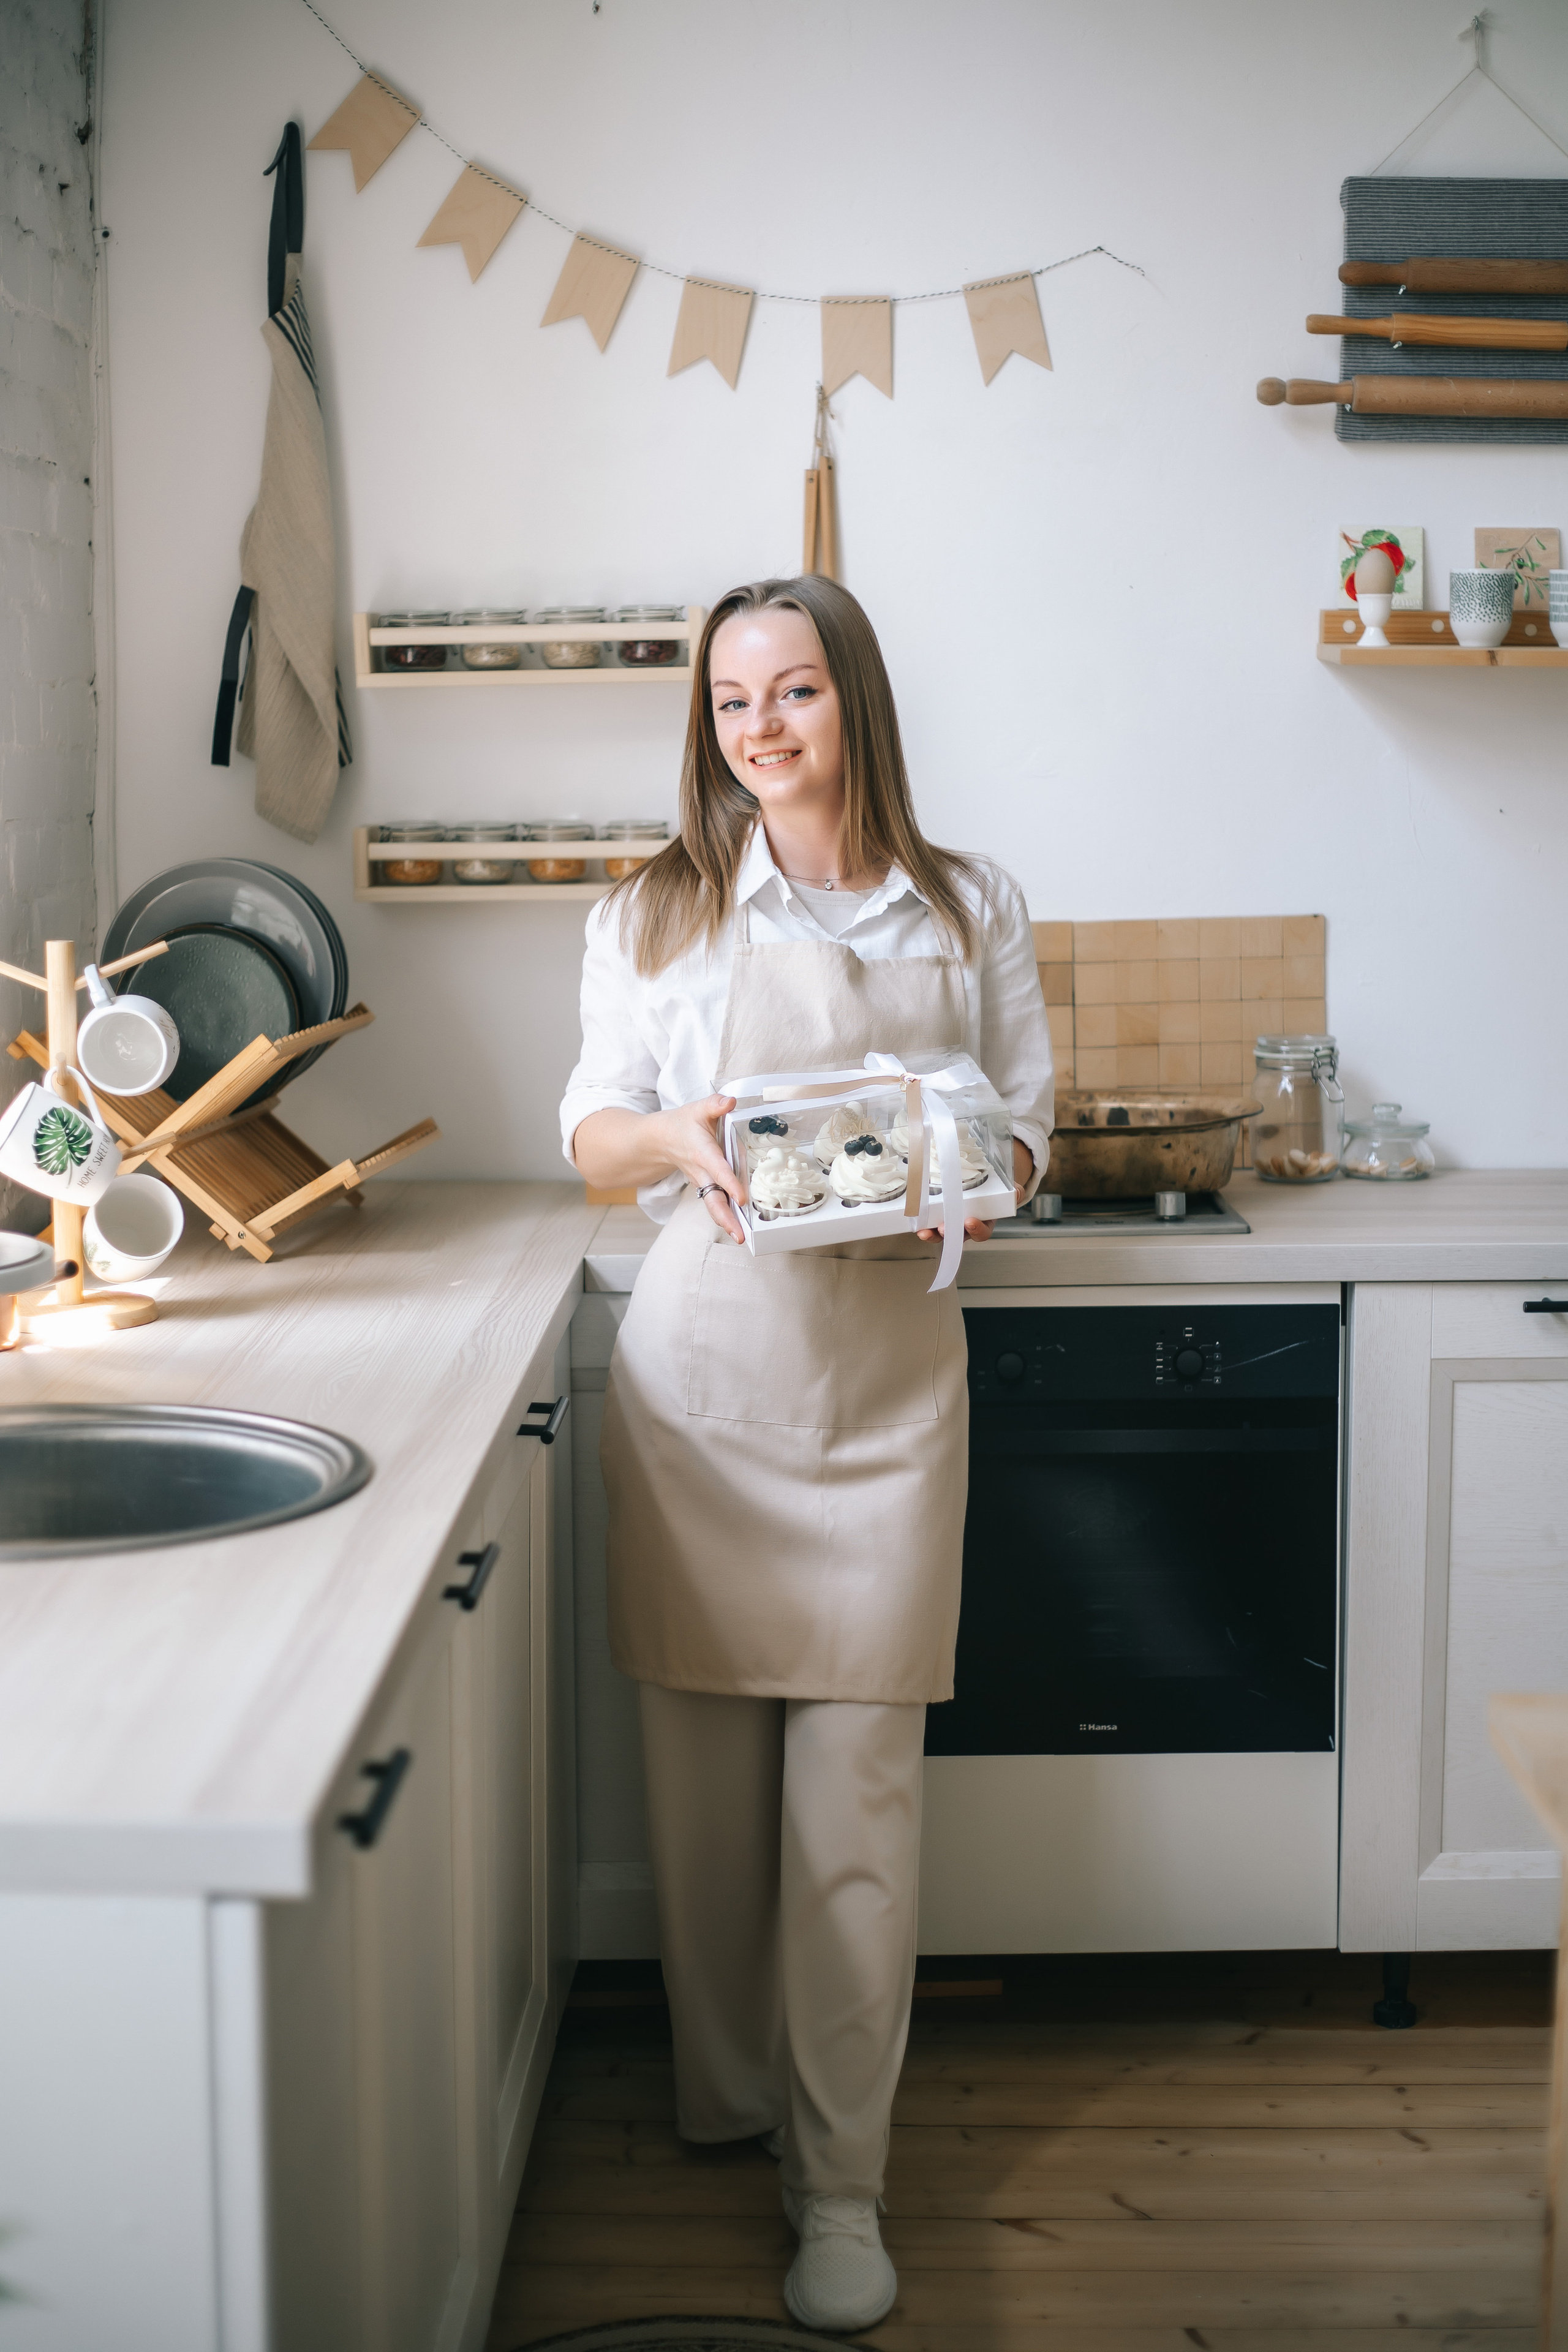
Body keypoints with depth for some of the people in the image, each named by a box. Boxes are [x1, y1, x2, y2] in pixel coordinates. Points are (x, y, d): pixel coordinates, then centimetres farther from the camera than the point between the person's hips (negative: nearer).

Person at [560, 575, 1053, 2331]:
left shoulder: (969, 914, 7)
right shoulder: (658, 914, 6)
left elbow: (1023, 1129, 11)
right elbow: (591, 1132, 9)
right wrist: (681, 1140, -14)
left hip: (886, 1379, 0)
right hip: (703, 1368, 1)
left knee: (855, 1790, -1)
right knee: (706, 1766, 6)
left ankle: (840, 2180, 7)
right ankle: (725, 2093, 26)